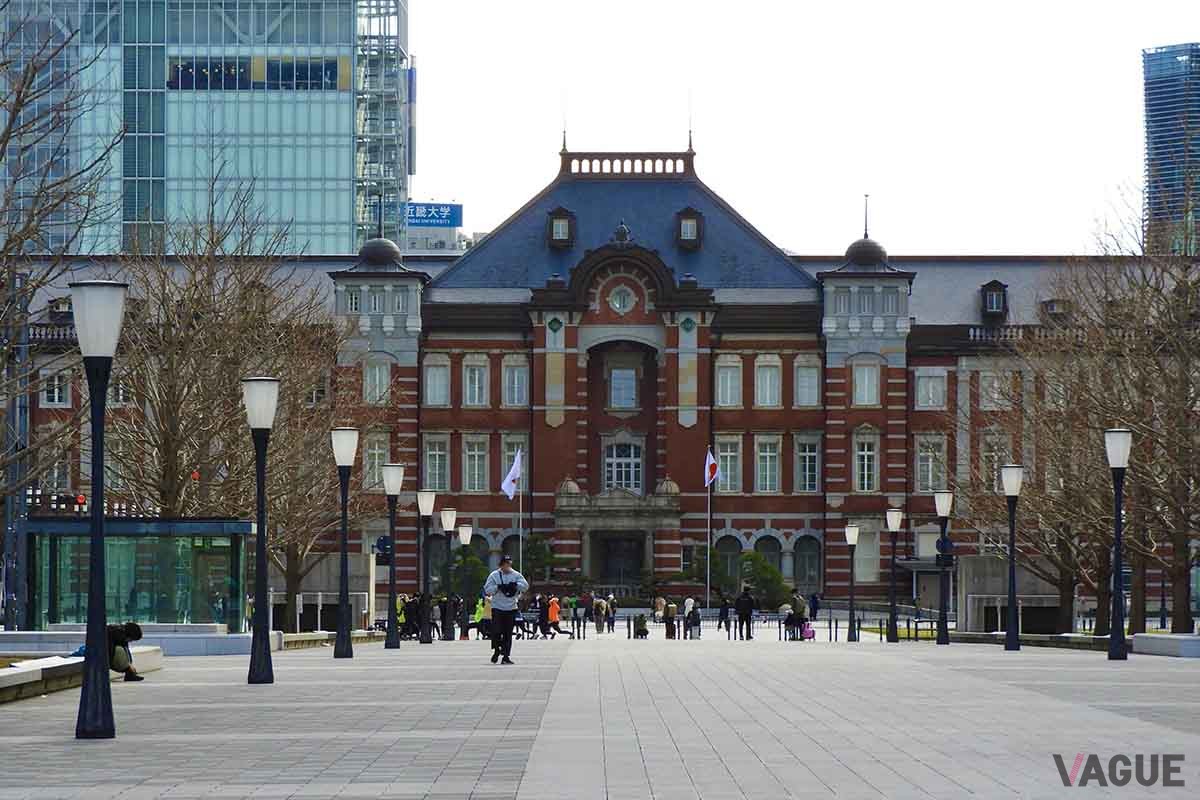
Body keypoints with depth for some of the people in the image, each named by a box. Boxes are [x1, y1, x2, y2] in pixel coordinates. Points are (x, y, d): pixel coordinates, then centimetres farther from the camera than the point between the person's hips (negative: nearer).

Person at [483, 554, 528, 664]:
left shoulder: (516, 575, 6)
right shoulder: (494, 575, 2)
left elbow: (525, 586, -5)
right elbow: (487, 589, -4)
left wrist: (515, 585, -22)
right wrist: (498, 587, -19)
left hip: (511, 608, 2)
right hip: (497, 607, -2)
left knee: (508, 633, 3)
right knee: (496, 630, -10)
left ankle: (506, 656, 8)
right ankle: (496, 651, 10)